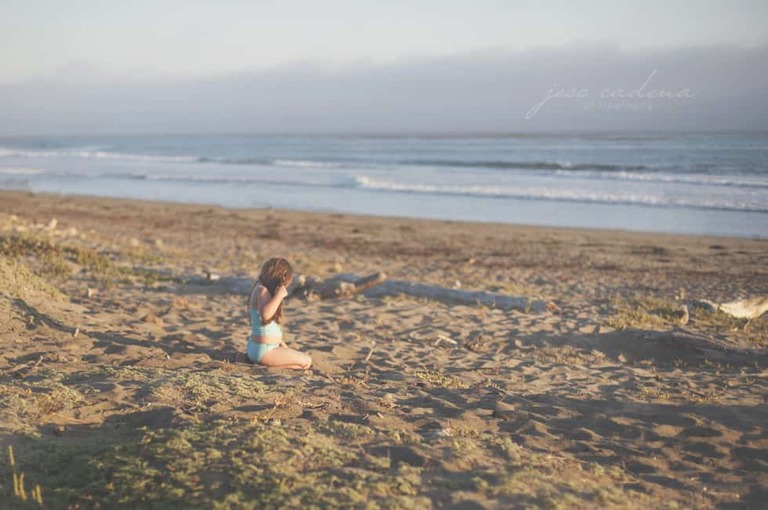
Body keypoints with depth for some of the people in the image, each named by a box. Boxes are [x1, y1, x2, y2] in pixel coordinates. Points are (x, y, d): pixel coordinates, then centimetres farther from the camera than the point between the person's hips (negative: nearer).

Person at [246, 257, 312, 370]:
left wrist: (280, 343, 22)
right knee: (307, 361, -6)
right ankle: (264, 363, -4)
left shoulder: (258, 288, 13)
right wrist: (279, 295, -29)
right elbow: (265, 314, -39)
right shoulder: (263, 291, -17)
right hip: (263, 351, -10)